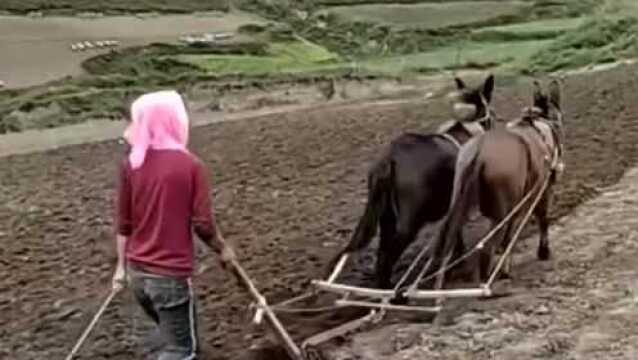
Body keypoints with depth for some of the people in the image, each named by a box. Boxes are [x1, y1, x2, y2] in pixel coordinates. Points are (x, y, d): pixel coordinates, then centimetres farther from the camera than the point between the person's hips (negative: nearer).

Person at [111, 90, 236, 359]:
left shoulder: (131, 164, -3)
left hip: (137, 272, 6)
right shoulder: (190, 165, -15)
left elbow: (123, 223, 4)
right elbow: (203, 224, -12)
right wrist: (223, 249, 7)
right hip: (170, 275, -5)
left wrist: (122, 266, 16)